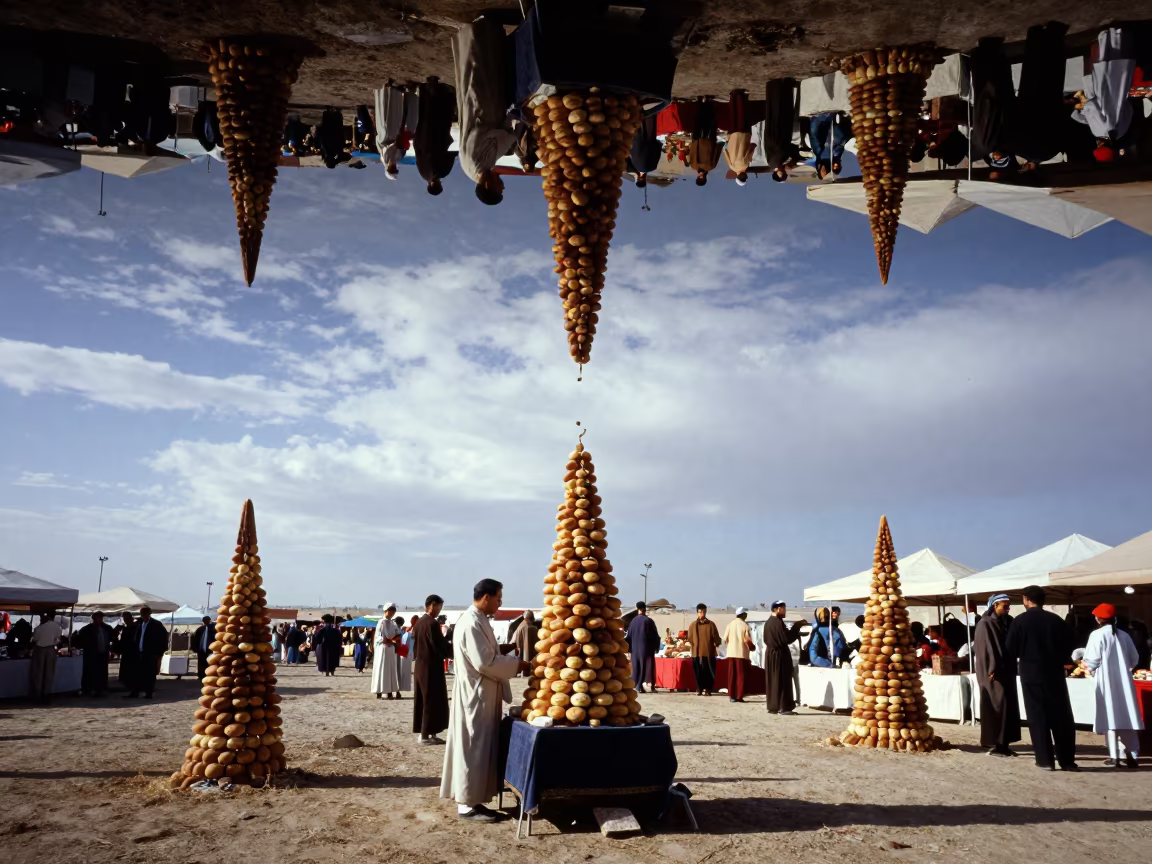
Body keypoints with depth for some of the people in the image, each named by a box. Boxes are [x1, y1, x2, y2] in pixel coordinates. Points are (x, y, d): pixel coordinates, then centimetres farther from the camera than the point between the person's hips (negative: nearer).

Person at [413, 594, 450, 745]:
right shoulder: (432, 623, -19)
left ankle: (423, 731, 18)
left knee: (422, 700, 13)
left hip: (419, 665, 9)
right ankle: (426, 734, 2)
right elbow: (440, 647, -19)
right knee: (432, 701, -1)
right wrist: (453, 650, -4)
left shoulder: (418, 622, 8)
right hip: (431, 667, -9)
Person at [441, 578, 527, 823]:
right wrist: (519, 664, -15)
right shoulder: (472, 623, -21)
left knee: (479, 748, 14)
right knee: (474, 749, -3)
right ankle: (468, 805, 5)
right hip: (475, 696, -10)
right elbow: (485, 663, -24)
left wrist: (503, 649, 5)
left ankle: (469, 799, 21)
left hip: (481, 695, 10)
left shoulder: (476, 620, 11)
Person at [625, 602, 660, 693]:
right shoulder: (649, 621, -10)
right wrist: (656, 647, 6)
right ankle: (651, 687, 2)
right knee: (648, 666, 3)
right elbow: (655, 635, -6)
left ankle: (638, 686, 8)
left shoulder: (633, 621, 0)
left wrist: (630, 648, 16)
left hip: (635, 649, 3)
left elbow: (629, 635, 7)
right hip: (647, 648, -3)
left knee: (637, 667, 11)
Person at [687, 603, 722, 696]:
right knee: (698, 672, 3)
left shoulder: (711, 624, 3)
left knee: (709, 672, -1)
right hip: (697, 652, 1)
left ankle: (707, 689, 8)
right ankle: (699, 689, 13)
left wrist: (716, 643, -4)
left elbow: (716, 637, 5)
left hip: (709, 652, -1)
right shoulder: (693, 625, 4)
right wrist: (695, 646, 5)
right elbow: (690, 638, 9)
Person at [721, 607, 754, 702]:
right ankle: (739, 696, 1)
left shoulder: (730, 624, 2)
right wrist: (752, 647, 8)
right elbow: (747, 640, -12)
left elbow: (725, 639, 3)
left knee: (732, 675, 9)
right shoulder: (744, 625, -10)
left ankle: (731, 695, 10)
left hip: (731, 653, 4)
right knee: (741, 675, 3)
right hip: (742, 653, -4)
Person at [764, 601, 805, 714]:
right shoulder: (778, 622, -18)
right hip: (780, 655, -9)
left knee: (772, 681, 12)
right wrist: (797, 626, -11)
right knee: (782, 681, -2)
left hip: (770, 654, 9)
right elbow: (787, 638, -20)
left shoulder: (768, 622, 9)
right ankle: (783, 707, -1)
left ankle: (772, 707, 16)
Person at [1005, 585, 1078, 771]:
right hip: (1054, 673, 2)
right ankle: (1067, 760, 10)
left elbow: (1010, 650, -4)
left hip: (1031, 674, -2)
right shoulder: (1056, 620, -1)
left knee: (1037, 717, 4)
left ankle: (1045, 760, 4)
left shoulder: (1020, 621, -7)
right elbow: (1070, 646, 3)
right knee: (1061, 716, 8)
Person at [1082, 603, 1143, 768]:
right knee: (1126, 717, 9)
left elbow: (1092, 661, -11)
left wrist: (1089, 667, 10)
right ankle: (1132, 755, 10)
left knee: (1111, 717, -1)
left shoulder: (1097, 634, -8)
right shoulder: (1124, 635, 6)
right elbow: (1133, 660, 12)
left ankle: (1114, 756, -1)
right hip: (1124, 681, 4)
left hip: (1106, 682, -4)